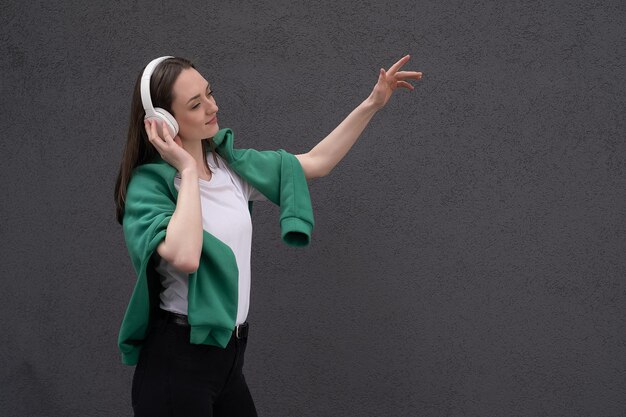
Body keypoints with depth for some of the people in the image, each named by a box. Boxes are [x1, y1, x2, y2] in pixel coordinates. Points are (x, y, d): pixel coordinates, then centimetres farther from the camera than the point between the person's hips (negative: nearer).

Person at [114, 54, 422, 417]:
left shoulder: (230, 164, 5)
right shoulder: (149, 184, -15)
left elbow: (315, 163, 12)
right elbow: (184, 257, -32)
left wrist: (372, 104, 7)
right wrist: (188, 169, -23)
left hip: (229, 351, 7)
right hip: (177, 359, -7)